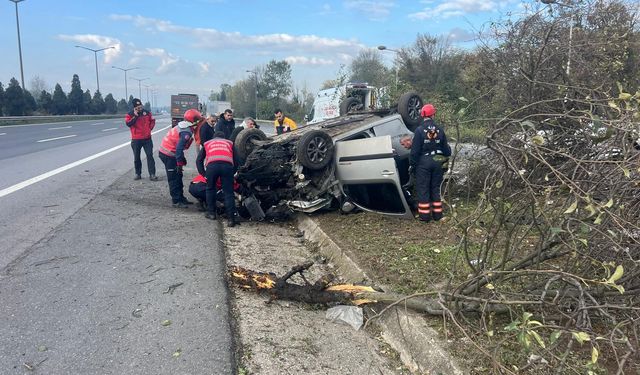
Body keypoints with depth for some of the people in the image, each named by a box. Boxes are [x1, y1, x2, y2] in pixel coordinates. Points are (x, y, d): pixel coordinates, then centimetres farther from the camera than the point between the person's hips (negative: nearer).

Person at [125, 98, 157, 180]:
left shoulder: (147, 112, 4)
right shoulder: (130, 114, -3)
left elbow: (152, 121, 18)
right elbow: (128, 124, -18)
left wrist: (150, 128, 6)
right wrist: (135, 116, -20)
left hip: (147, 138, 1)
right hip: (136, 139, -1)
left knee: (150, 156, -4)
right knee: (136, 157, 8)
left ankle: (152, 174, -4)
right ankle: (138, 174, 21)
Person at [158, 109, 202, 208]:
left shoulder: (182, 126, 8)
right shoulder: (186, 132, -21)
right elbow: (179, 148, -28)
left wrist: (182, 158, 24)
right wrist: (180, 164, -23)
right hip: (169, 155, -10)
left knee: (178, 177, 15)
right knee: (174, 178, -4)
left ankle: (181, 198, 23)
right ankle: (176, 201, 1)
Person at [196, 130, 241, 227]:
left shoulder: (207, 143, 36)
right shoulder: (229, 143, 35)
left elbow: (199, 160, 27)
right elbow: (236, 161, 26)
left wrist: (203, 174, 27)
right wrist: (232, 173, 34)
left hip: (212, 165, 0)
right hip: (227, 165, 0)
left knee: (210, 189, 22)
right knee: (228, 192, 4)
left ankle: (211, 213, 26)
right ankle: (232, 218, -2)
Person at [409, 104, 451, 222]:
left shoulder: (419, 130, -11)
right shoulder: (439, 130, 0)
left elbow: (415, 150, -12)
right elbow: (445, 149, 7)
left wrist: (412, 164, -3)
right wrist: (447, 155, 29)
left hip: (423, 163, -4)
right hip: (437, 162, 4)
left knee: (423, 189, 3)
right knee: (435, 188, 13)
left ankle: (424, 215, 4)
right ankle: (437, 214, 17)